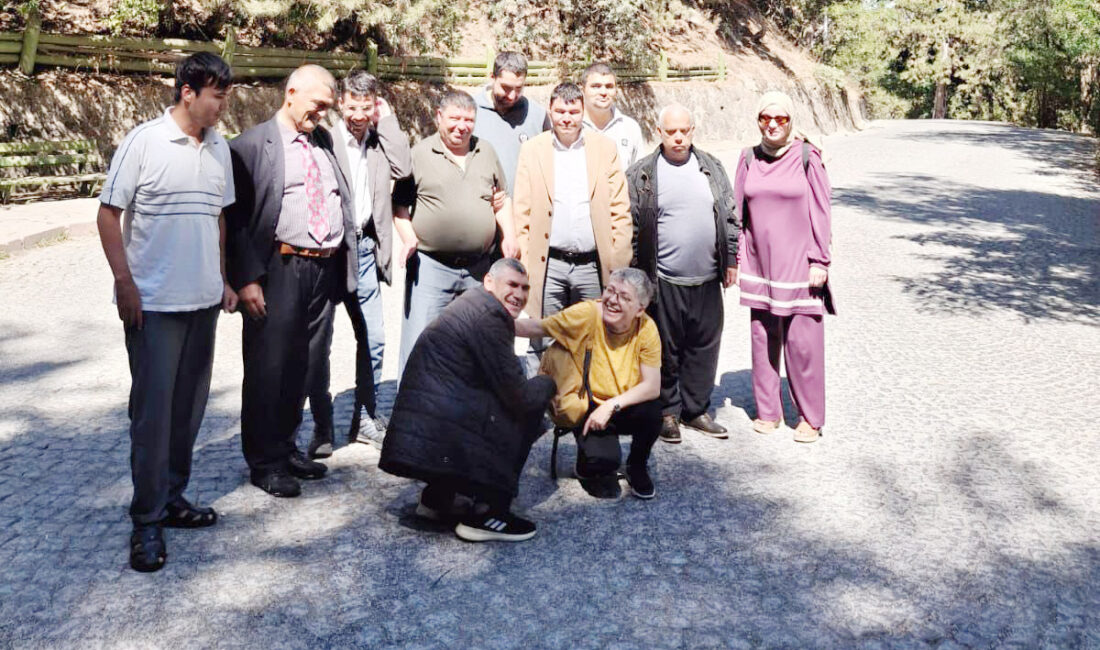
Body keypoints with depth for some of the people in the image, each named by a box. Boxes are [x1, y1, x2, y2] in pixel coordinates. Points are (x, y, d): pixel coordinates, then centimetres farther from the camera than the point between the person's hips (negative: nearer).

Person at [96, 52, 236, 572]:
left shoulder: (219, 148, 9)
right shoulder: (143, 142, -8)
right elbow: (109, 214, -7)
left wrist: (223, 279, 15)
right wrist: (125, 283, -12)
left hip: (203, 300, 6)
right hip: (153, 302, -6)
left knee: (189, 406, 12)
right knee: (153, 409, -1)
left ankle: (171, 497, 26)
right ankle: (146, 520, 10)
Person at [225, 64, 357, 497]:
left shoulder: (325, 142, 17)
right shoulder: (252, 145, -2)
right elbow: (236, 219, -7)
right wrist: (247, 279, -13)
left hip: (326, 270, 6)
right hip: (280, 270, -6)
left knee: (304, 367, 13)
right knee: (268, 368, 0)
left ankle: (287, 447, 28)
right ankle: (264, 462, 13)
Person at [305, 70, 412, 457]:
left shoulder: (381, 140, 10)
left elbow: (403, 169, -8)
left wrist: (387, 120, -4)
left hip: (365, 249, 4)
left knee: (373, 338, 8)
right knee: (318, 342, 1)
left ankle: (366, 419, 22)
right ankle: (322, 428, 12)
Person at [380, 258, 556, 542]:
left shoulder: (473, 305, 19)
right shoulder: (487, 316, -13)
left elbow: (504, 384, 24)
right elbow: (520, 396, -13)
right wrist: (547, 384, 6)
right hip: (438, 439, -10)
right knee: (530, 405, -3)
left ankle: (436, 497, 25)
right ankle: (487, 513, -1)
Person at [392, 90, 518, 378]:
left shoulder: (486, 152, 12)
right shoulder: (419, 154, 0)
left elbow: (501, 199, 18)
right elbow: (400, 204, 2)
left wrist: (509, 235, 4)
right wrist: (409, 238, -13)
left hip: (479, 267, 4)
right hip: (431, 265, -4)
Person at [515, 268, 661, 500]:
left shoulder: (646, 329, -14)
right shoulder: (587, 314, -20)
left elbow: (653, 387, -17)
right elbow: (537, 327, -15)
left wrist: (611, 406, -28)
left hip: (622, 409, 3)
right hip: (585, 407, -3)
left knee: (652, 411, -28)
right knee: (604, 458, -27)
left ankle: (637, 467, 4)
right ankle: (589, 468, 14)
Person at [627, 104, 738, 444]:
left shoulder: (712, 168, 10)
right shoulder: (642, 174, -2)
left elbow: (730, 216, 14)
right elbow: (630, 226, -1)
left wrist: (731, 260, 10)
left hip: (707, 280, 4)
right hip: (663, 282, -3)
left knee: (704, 346, 11)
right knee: (665, 349, 5)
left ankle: (695, 409, 25)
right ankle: (667, 411, 20)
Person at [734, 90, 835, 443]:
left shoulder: (807, 157, -3)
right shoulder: (749, 159, 7)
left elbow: (820, 211, -2)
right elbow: (738, 211, 11)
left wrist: (819, 261, -6)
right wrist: (735, 258, 7)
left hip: (797, 264, -3)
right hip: (759, 264, 3)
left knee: (803, 340, -1)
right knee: (763, 337, 7)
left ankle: (810, 416, 12)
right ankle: (767, 410, 20)